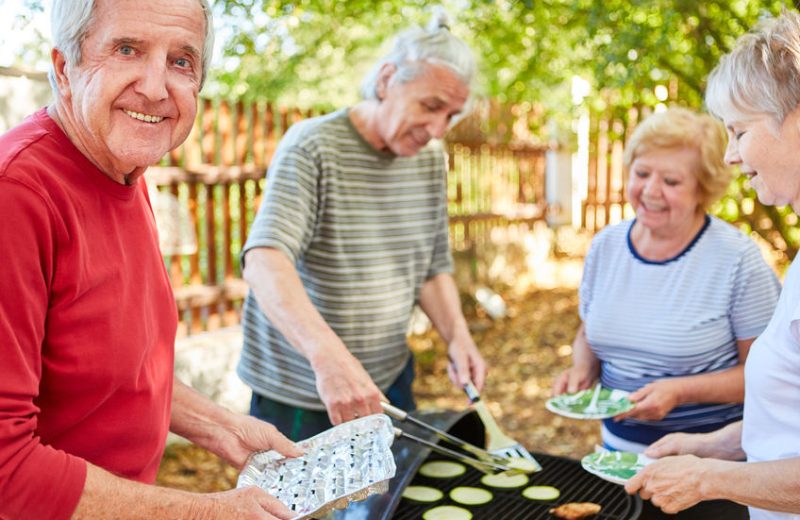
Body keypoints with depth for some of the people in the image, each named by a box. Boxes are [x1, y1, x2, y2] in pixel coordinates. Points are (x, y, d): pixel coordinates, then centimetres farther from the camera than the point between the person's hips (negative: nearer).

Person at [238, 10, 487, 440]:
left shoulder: (431, 160, 3)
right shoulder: (313, 147, -17)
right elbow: (263, 261, -31)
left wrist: (457, 336, -7)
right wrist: (328, 354, -46)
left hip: (388, 383, 6)